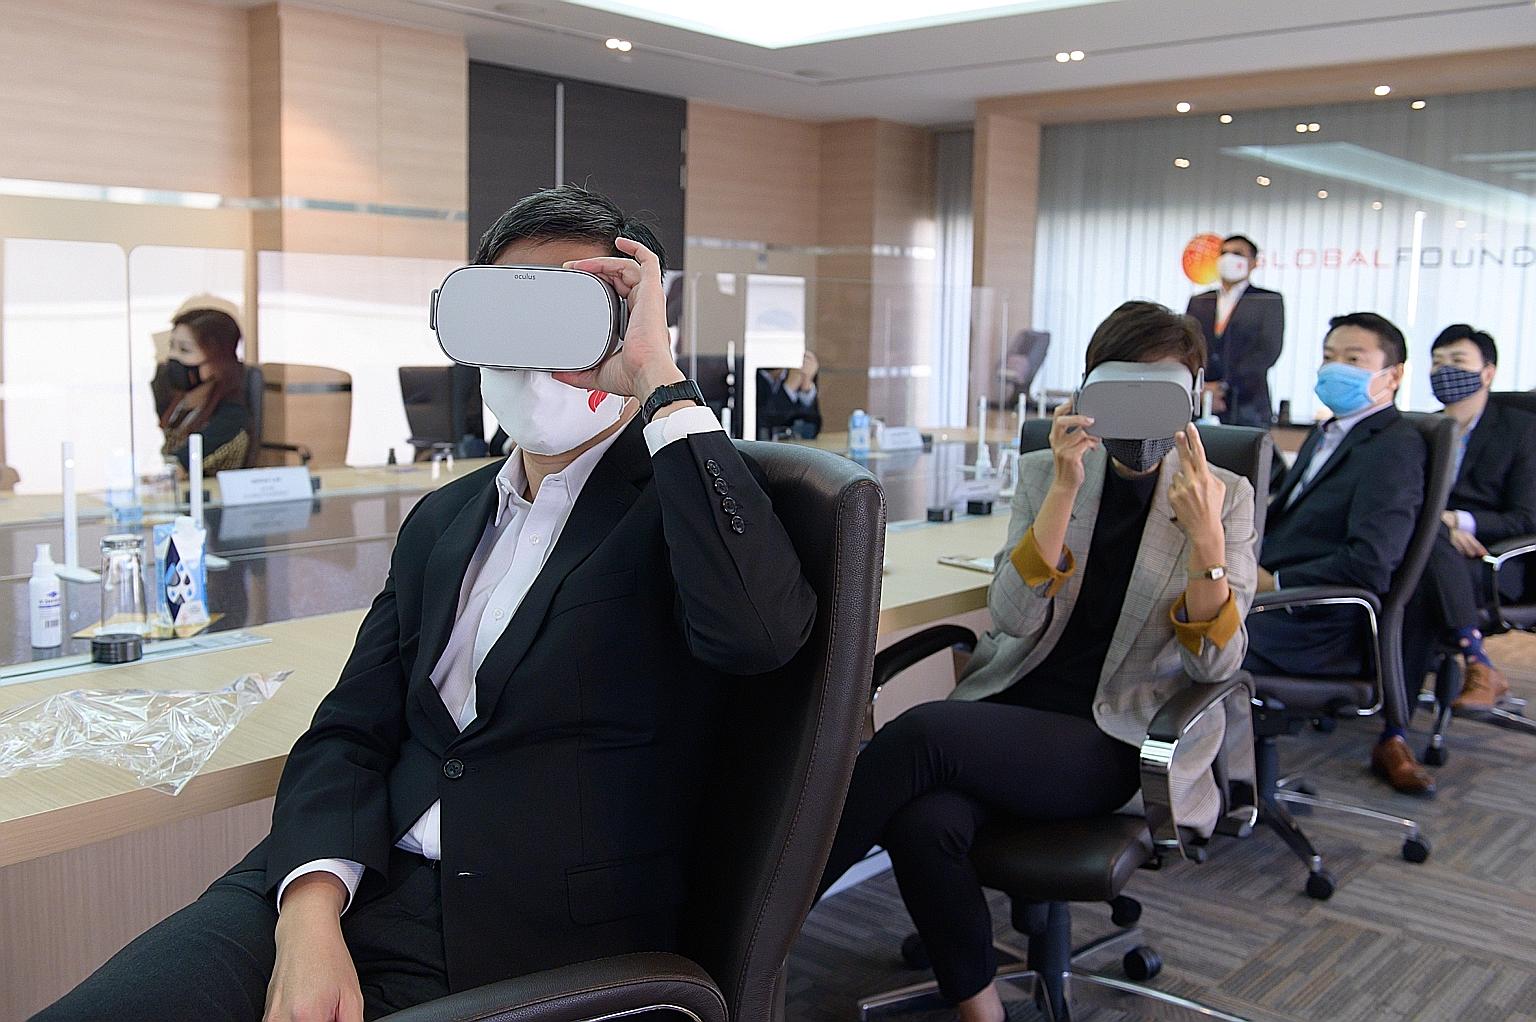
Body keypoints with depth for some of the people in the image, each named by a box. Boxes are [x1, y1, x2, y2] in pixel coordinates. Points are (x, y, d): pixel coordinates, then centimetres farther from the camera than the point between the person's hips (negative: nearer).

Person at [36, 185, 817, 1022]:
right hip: (357, 884, 6)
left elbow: (759, 629, -25)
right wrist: (310, 910, -10)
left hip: (538, 949, -5)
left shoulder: (680, 493, -3)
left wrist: (660, 382, -20)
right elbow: (351, 732, 9)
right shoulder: (441, 521, 16)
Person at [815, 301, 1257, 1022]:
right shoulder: (1043, 474, 7)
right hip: (1007, 703, 2)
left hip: (1116, 740, -2)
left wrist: (1205, 536, -21)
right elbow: (1015, 618, -5)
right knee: (924, 819, -32)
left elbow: (1214, 664, -5)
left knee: (924, 733, -30)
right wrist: (1066, 488, -15)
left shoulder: (1226, 497, 3)